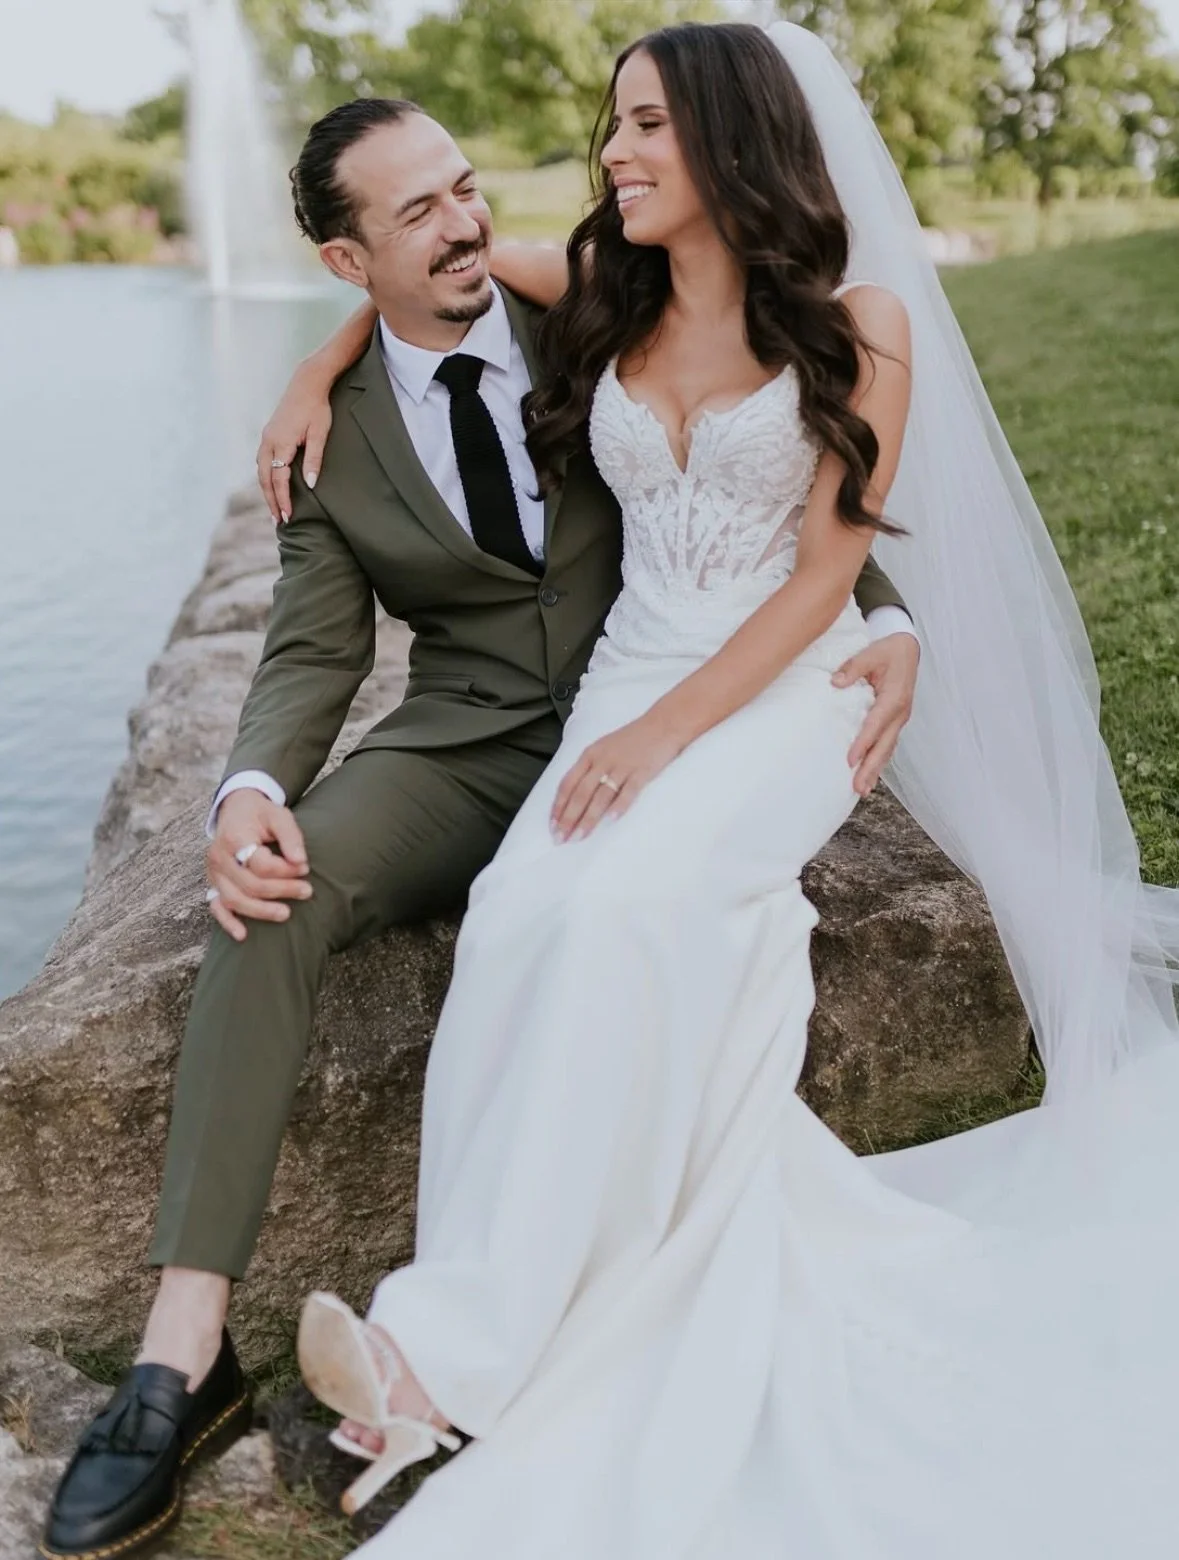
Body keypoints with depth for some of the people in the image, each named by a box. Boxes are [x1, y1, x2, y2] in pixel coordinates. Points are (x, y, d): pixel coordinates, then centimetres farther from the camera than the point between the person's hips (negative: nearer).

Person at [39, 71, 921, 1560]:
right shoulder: (331, 433, 4)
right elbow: (312, 649, 2)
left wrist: (883, 619, -15)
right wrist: (252, 789, -21)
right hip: (461, 744, 1)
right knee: (272, 897, -27)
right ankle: (185, 1351, -25)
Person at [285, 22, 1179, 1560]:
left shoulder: (859, 322, -2)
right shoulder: (604, 307, 11)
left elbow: (825, 570, -8)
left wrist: (672, 729, -19)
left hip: (788, 686, -4)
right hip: (634, 682, 4)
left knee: (618, 905, -34)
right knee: (524, 917, -29)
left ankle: (451, 1344, -33)